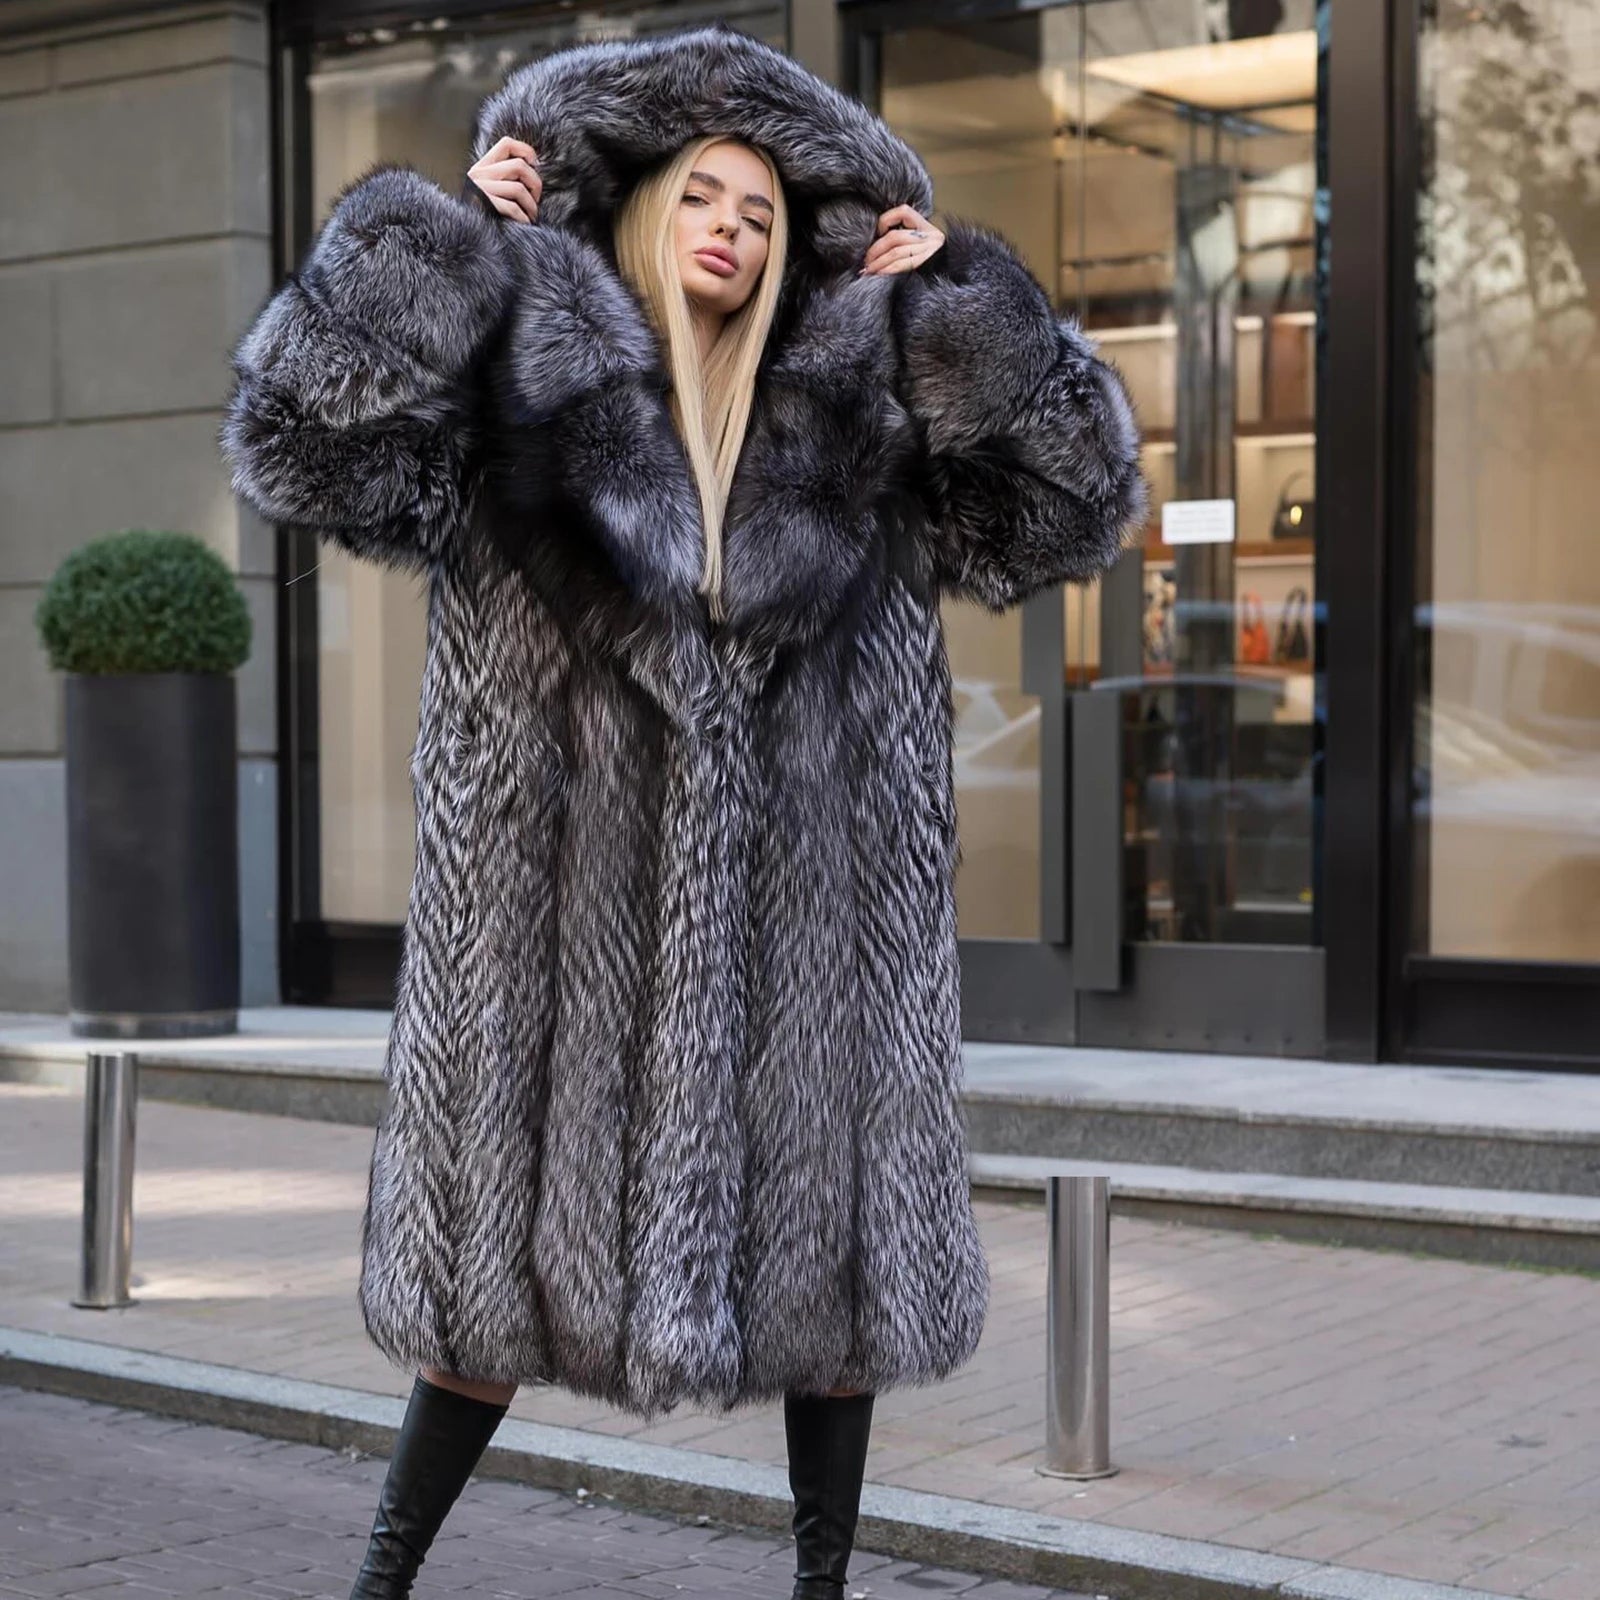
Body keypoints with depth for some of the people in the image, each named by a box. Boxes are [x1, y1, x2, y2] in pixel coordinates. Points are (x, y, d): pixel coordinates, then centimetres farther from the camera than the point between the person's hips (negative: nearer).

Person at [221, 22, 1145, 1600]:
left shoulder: (856, 428, 10)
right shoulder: (526, 401, 4)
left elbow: (1074, 504, 10)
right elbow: (306, 442, -9)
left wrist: (964, 291, 5)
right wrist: (449, 231, -6)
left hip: (805, 907, 2)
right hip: (578, 904, -2)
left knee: (821, 1233, 6)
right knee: (510, 1230, 4)